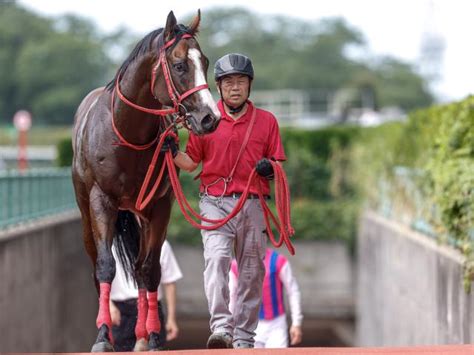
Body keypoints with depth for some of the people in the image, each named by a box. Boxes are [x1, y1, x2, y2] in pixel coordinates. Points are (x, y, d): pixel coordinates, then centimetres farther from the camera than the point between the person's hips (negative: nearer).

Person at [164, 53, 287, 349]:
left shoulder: (267, 121, 8)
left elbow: (278, 166, 10)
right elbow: (191, 163, 11)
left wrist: (269, 168, -12)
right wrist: (173, 152, -8)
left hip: (253, 204, 2)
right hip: (215, 203, -2)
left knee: (252, 271, 5)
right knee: (216, 258, -22)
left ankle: (244, 336, 15)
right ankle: (221, 328, -32)